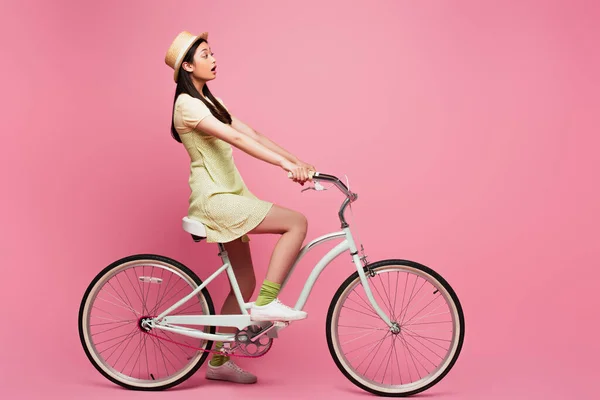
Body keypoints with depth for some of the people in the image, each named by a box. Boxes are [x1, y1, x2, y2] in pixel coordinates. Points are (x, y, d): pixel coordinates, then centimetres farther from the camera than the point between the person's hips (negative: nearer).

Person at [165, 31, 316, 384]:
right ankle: (267, 302, -11)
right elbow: (236, 138, -25)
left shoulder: (209, 101, 17)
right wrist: (285, 164, -32)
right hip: (213, 198, -9)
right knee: (297, 222, -17)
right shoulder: (187, 104, -13)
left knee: (244, 283, 11)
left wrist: (298, 162, 3)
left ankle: (219, 362, 22)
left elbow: (254, 135, 11)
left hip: (229, 195, 9)